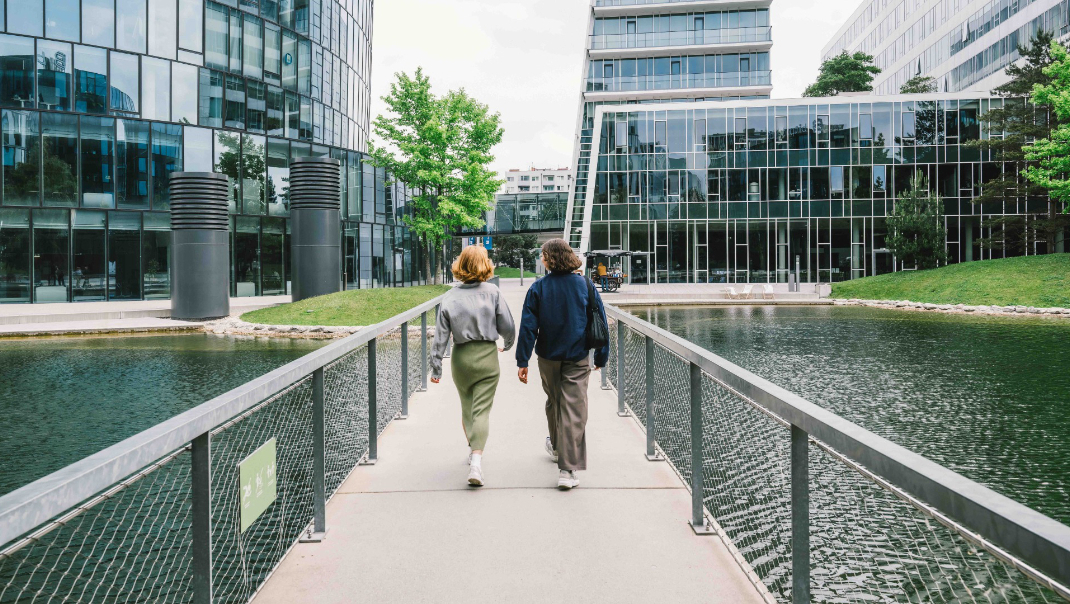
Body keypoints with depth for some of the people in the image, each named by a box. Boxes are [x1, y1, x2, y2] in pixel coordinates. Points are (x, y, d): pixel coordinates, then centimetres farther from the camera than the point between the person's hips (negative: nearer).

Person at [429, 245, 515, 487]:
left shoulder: (450, 297, -2)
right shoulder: (492, 292, -7)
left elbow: (441, 335, -2)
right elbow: (507, 326, -6)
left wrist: (436, 367, 4)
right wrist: (508, 344, 15)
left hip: (461, 358, 2)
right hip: (487, 357, -2)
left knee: (467, 406, 21)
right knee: (482, 409, -2)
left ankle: (472, 449, 37)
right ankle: (476, 460, -14)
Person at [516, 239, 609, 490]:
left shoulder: (538, 288, -5)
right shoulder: (585, 285, -2)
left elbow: (528, 327, -7)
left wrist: (522, 361, -3)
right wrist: (601, 356, 10)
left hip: (548, 357, 1)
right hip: (578, 358, -1)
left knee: (553, 402, 22)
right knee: (574, 411, -2)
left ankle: (557, 447, 44)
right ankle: (568, 469, -6)